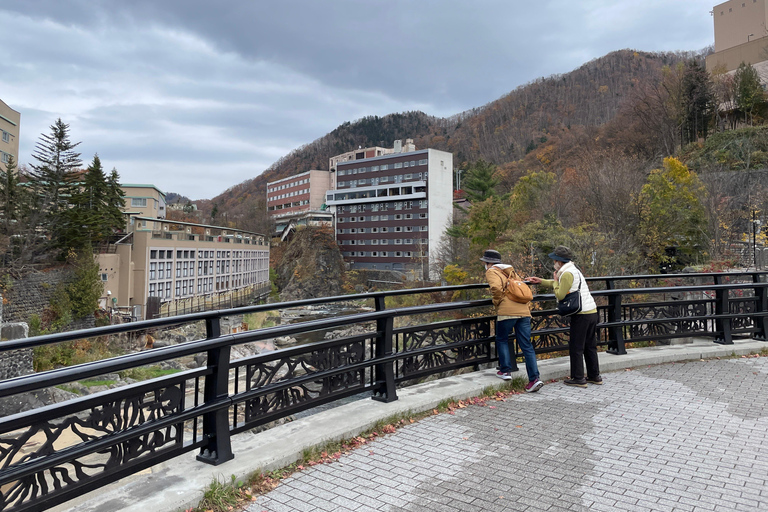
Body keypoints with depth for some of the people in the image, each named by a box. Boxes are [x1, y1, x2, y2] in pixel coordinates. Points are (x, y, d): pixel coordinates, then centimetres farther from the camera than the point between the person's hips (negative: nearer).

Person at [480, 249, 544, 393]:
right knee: (527, 345, 5)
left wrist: (497, 302, -1)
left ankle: (505, 371, 15)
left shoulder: (491, 272, 3)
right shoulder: (510, 271, 26)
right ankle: (534, 378, -2)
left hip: (507, 312, -6)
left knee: (502, 340, 16)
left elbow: (496, 287, -17)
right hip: (524, 311, 6)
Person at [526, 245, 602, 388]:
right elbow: (560, 285, 30)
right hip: (592, 312, 10)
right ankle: (594, 376, 24)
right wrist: (540, 281, 29)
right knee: (590, 346, 16)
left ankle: (578, 378, 5)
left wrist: (555, 281, 0)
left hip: (581, 315, -10)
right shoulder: (574, 270, 18)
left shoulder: (567, 273, -13)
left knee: (576, 347, 0)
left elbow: (560, 295, -15)